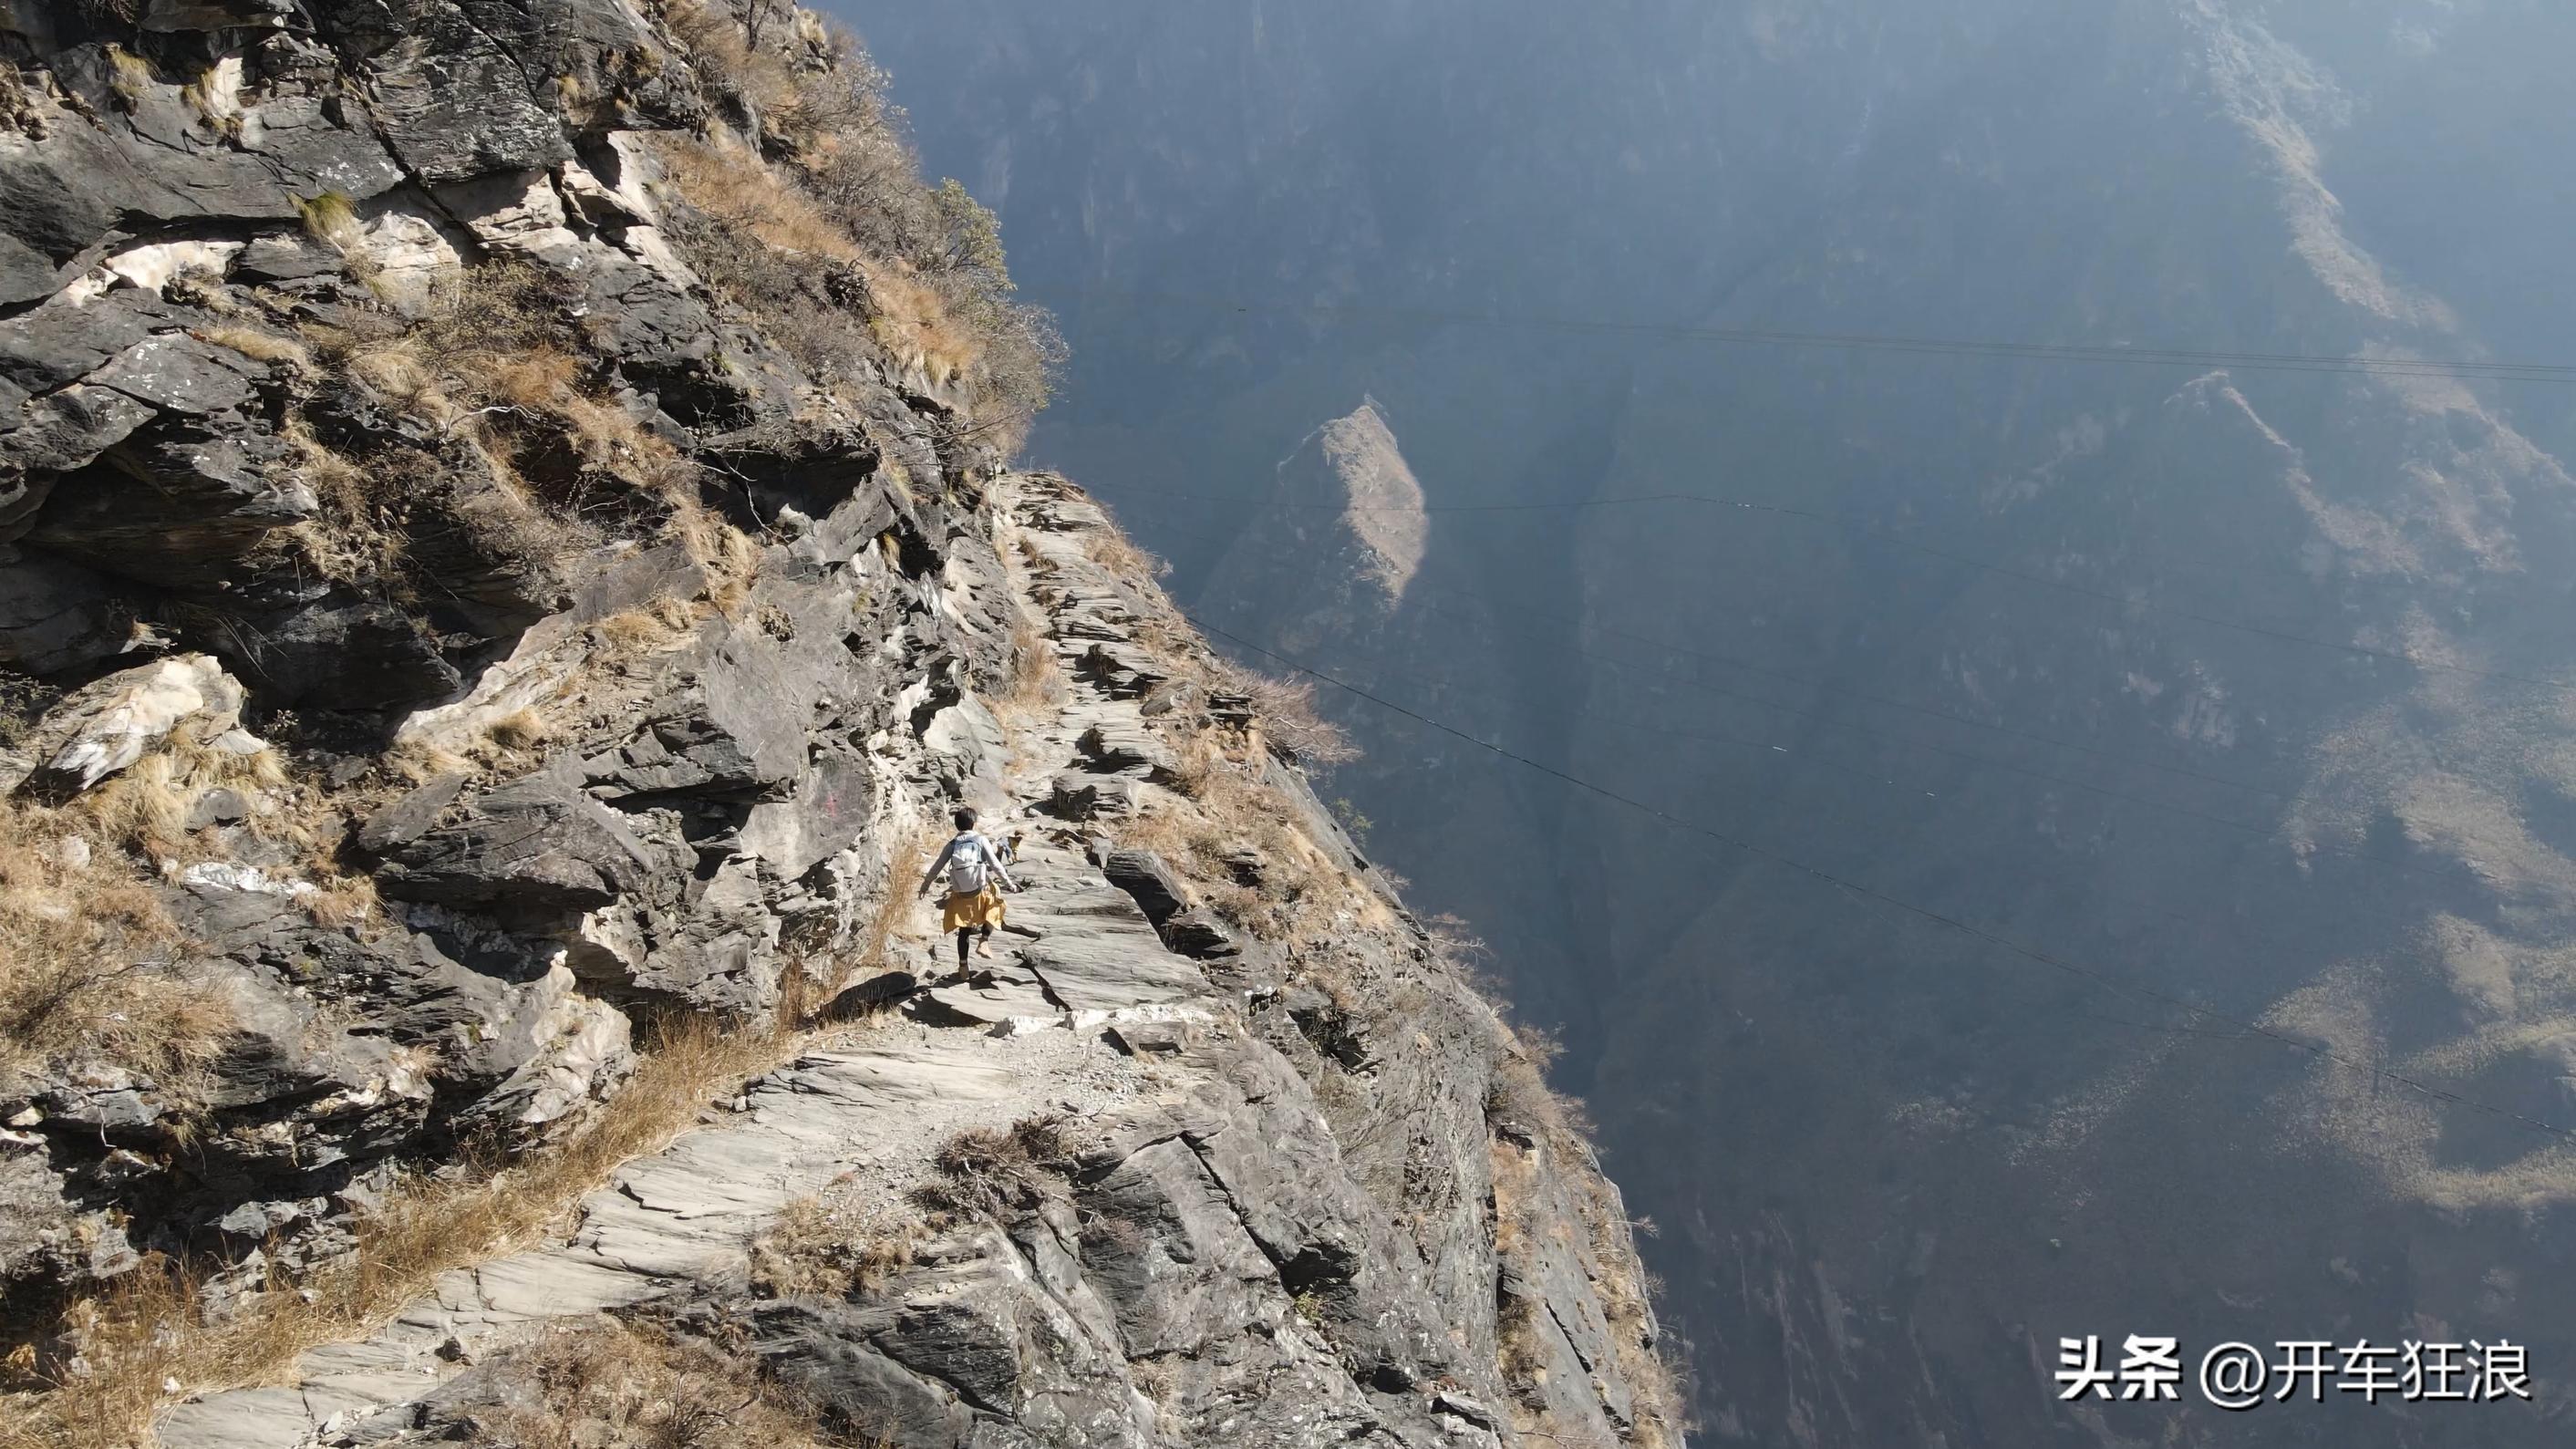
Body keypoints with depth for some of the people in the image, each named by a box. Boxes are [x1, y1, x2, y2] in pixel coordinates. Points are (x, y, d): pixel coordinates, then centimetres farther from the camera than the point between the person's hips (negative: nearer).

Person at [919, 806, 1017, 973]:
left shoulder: (952, 844, 0)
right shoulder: (981, 841, -8)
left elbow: (937, 867, 7)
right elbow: (995, 864, -8)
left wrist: (925, 884, 22)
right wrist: (1009, 882, 2)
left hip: (960, 896, 3)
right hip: (981, 892, -3)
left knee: (964, 930, 17)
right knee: (993, 910, 27)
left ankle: (963, 965, 21)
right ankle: (983, 942, 9)